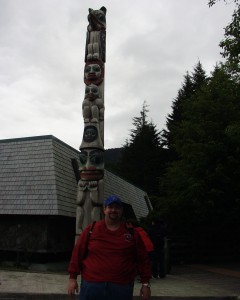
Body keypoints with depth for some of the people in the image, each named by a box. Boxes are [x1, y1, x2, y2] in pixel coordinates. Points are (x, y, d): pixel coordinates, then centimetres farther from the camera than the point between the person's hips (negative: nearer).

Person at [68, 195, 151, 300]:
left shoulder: (132, 233, 4)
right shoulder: (91, 230, 2)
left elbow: (143, 259, 6)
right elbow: (78, 253, 4)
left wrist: (145, 284, 3)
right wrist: (72, 278, 2)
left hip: (121, 289, 1)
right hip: (91, 285, 0)